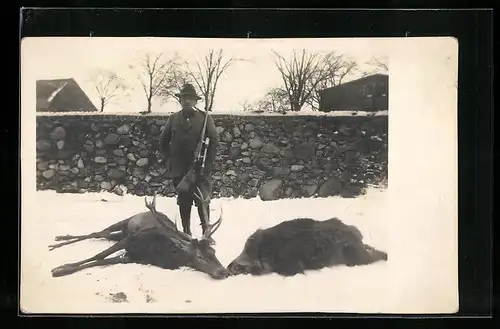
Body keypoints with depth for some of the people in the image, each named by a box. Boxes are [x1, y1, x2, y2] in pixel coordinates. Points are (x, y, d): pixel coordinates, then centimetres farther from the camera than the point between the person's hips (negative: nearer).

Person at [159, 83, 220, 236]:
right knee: (184, 203, 11)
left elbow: (214, 141, -2)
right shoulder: (173, 119, 7)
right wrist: (168, 160, 7)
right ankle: (186, 232, 21)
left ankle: (206, 233, 5)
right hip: (179, 170, 3)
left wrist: (208, 164, -7)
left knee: (203, 202, -5)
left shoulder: (205, 117, 0)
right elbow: (163, 140, 16)